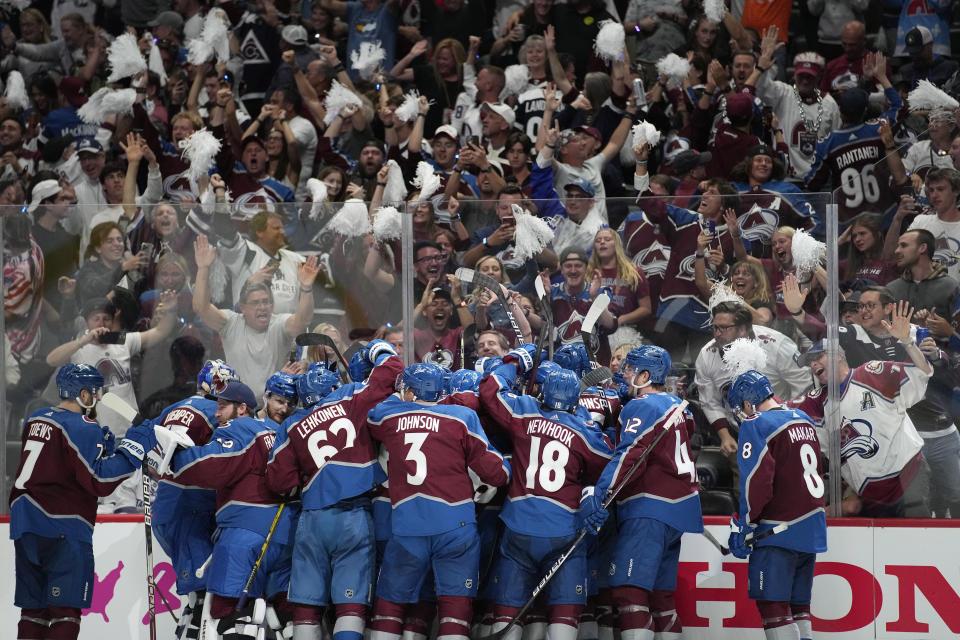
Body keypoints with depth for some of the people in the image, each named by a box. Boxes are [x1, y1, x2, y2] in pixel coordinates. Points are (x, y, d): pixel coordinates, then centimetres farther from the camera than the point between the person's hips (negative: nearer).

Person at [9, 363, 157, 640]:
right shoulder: (84, 429, -11)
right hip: (62, 528, -8)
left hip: (25, 523, 8)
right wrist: (134, 447, -12)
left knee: (34, 607, 13)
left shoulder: (35, 420, 14)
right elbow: (99, 481, -17)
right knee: (65, 608, -6)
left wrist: (103, 446, 17)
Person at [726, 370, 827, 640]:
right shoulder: (803, 420, 15)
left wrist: (744, 526, -8)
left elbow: (756, 480, -15)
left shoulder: (756, 425, -10)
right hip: (812, 528, 8)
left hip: (780, 527, -8)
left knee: (773, 605, -8)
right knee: (798, 606, 12)